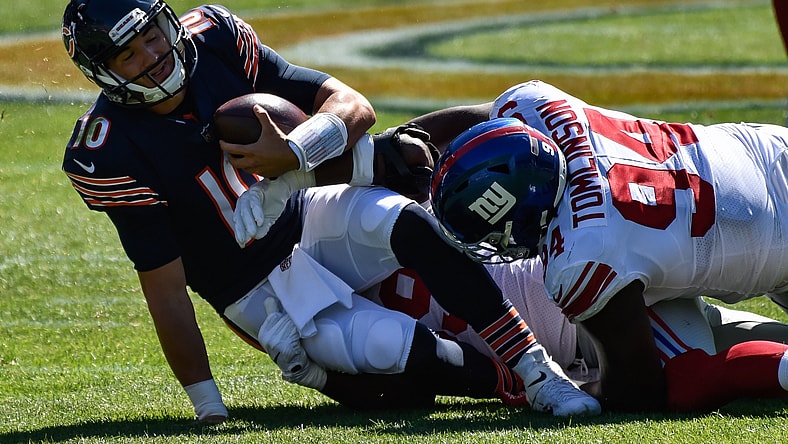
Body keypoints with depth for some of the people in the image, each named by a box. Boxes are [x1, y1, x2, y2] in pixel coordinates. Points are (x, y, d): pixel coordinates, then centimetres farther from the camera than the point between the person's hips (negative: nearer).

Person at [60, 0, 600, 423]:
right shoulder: (109, 156, -19)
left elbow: (353, 106, -12)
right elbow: (165, 289, -16)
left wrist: (292, 154, -33)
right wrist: (207, 409, -19)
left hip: (307, 221, 3)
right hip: (258, 291, -3)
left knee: (405, 224, -29)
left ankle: (536, 367, -24)